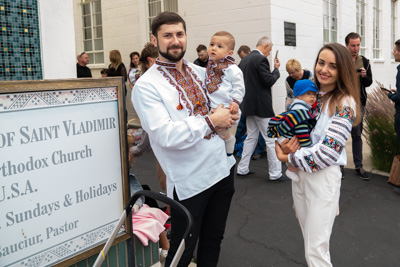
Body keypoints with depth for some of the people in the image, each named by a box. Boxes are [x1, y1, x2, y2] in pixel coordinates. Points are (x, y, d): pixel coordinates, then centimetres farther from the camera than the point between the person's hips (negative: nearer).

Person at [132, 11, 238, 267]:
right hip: (190, 181, -6)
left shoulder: (201, 72, 9)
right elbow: (166, 135, -23)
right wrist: (210, 121, -18)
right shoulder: (146, 86, -12)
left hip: (223, 167, 6)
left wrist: (229, 116, -1)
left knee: (213, 240, 21)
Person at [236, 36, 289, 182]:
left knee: (251, 137, 17)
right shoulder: (261, 59, -16)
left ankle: (242, 169, 21)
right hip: (261, 106, -9)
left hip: (249, 104, 9)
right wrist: (276, 69, -3)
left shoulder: (244, 60, 11)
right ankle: (275, 174, 4)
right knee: (271, 140, -1)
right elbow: (269, 81, -17)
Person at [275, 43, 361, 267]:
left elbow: (329, 150, -20)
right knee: (309, 240, 20)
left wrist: (288, 157, -13)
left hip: (324, 176, -6)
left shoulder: (344, 103, -13)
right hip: (298, 174, 6)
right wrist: (285, 144, -11)